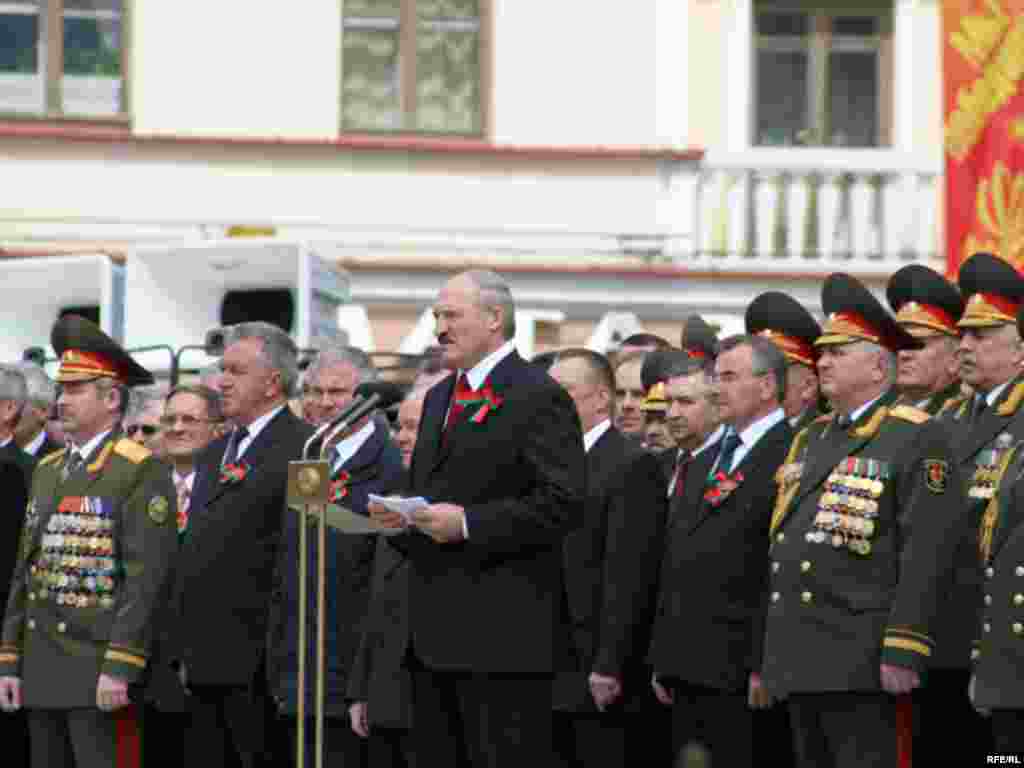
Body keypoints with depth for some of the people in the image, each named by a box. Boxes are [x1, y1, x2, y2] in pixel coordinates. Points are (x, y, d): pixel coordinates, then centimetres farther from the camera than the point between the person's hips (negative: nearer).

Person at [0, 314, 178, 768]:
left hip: (102, 677, -7)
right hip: (41, 674, 7)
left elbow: (145, 579, -14)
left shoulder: (143, 472, -7)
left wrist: (120, 669, -20)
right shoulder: (48, 471, 17)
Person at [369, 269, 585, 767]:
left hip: (503, 632, -9)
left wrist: (468, 523, -19)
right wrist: (399, 515, 6)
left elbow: (563, 503, -16)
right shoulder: (439, 398, 20)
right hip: (433, 633, 9)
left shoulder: (538, 398, -8)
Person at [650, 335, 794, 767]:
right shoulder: (703, 464, 20)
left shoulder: (789, 458, -9)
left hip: (740, 672, -8)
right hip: (686, 668, 8)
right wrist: (663, 658, 16)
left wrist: (764, 666, -20)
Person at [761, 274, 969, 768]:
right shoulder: (810, 440, 20)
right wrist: (766, 657, 19)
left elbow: (927, 554, -13)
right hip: (799, 663, 8)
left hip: (861, 668, -8)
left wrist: (903, 654, -20)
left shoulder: (916, 439, -5)